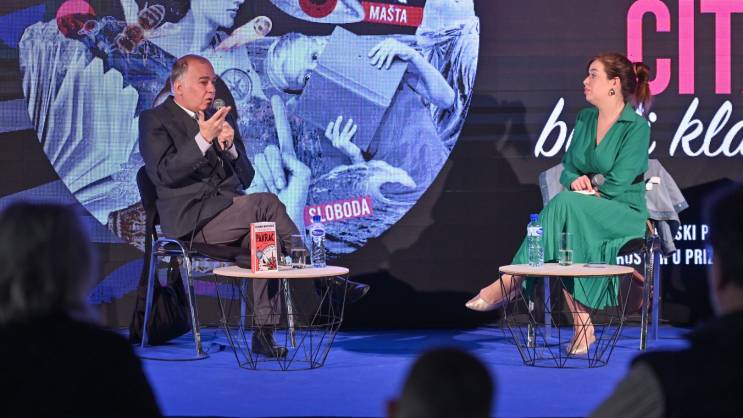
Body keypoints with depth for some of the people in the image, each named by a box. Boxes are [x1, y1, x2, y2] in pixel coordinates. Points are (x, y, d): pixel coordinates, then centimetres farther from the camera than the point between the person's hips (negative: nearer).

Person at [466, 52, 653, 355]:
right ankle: (581, 324, -32)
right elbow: (567, 169, 15)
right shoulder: (584, 119, 14)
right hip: (582, 214, 6)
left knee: (564, 204, -34)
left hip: (625, 214, -6)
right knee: (565, 233, -32)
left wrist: (585, 188, -7)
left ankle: (511, 282, -31)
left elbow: (616, 185, -14)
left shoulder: (636, 127, -8)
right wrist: (575, 181, -7)